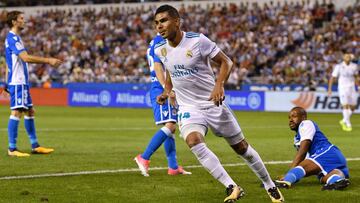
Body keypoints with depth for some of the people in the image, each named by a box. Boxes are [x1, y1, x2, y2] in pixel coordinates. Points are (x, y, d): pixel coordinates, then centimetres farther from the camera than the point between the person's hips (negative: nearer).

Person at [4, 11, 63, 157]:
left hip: (22, 82, 11)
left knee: (30, 112, 13)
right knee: (17, 112, -12)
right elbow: (26, 57, -23)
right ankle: (12, 149, -12)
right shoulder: (12, 38, -14)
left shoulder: (14, 38, 18)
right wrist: (48, 60, -21)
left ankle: (35, 146, 18)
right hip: (17, 82, -11)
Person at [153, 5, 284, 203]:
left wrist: (219, 85, -24)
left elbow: (226, 62, -9)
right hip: (188, 108, 2)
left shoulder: (197, 40, -16)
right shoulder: (160, 49, -2)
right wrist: (166, 91, 5)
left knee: (241, 147, 8)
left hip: (213, 103, -2)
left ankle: (270, 186, 30)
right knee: (194, 142, -29)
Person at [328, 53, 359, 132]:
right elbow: (332, 78, -4)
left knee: (353, 107, 5)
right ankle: (348, 125, -8)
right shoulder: (339, 66, -10)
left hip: (352, 88, 4)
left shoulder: (354, 66, 1)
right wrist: (329, 89, -7)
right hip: (342, 88, -4)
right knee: (345, 106, -14)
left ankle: (344, 121, 27)